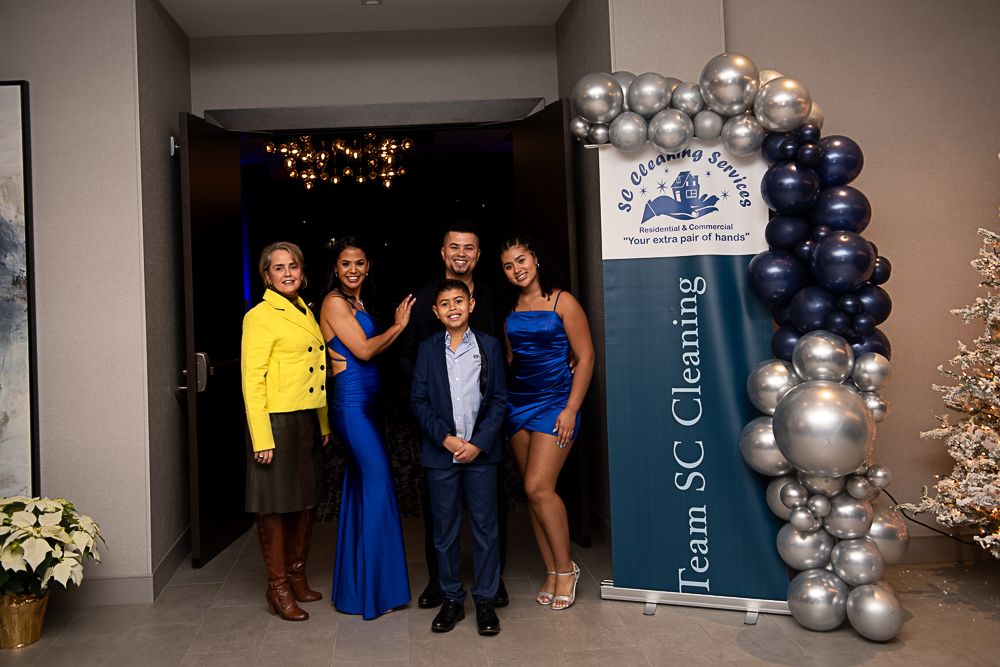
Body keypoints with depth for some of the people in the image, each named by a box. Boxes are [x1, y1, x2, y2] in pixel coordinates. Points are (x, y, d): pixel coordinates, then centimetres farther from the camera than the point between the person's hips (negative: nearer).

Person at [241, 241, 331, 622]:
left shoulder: (306, 313, 14)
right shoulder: (260, 316, -9)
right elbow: (252, 380, -13)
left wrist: (324, 423, 15)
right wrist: (261, 438, -18)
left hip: (309, 421, 8)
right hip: (277, 421, -7)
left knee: (307, 502, 14)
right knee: (275, 505, 2)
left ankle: (297, 576, 29)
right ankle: (277, 589, 14)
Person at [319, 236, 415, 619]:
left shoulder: (356, 304, 18)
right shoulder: (335, 302, -8)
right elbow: (363, 350, -14)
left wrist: (397, 327, 4)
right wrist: (398, 326, -3)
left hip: (363, 402, 9)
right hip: (350, 401, -9)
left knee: (360, 487, 12)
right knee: (378, 483, -10)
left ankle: (355, 586, 22)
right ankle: (375, 588, -1)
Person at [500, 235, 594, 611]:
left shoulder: (562, 302, -5)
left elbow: (585, 357, -7)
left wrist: (571, 409, -12)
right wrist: (502, 401, 4)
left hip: (555, 402, -5)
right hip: (518, 403, 5)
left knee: (538, 487, -14)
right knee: (534, 493, 6)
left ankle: (566, 569, 4)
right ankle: (552, 573, 17)